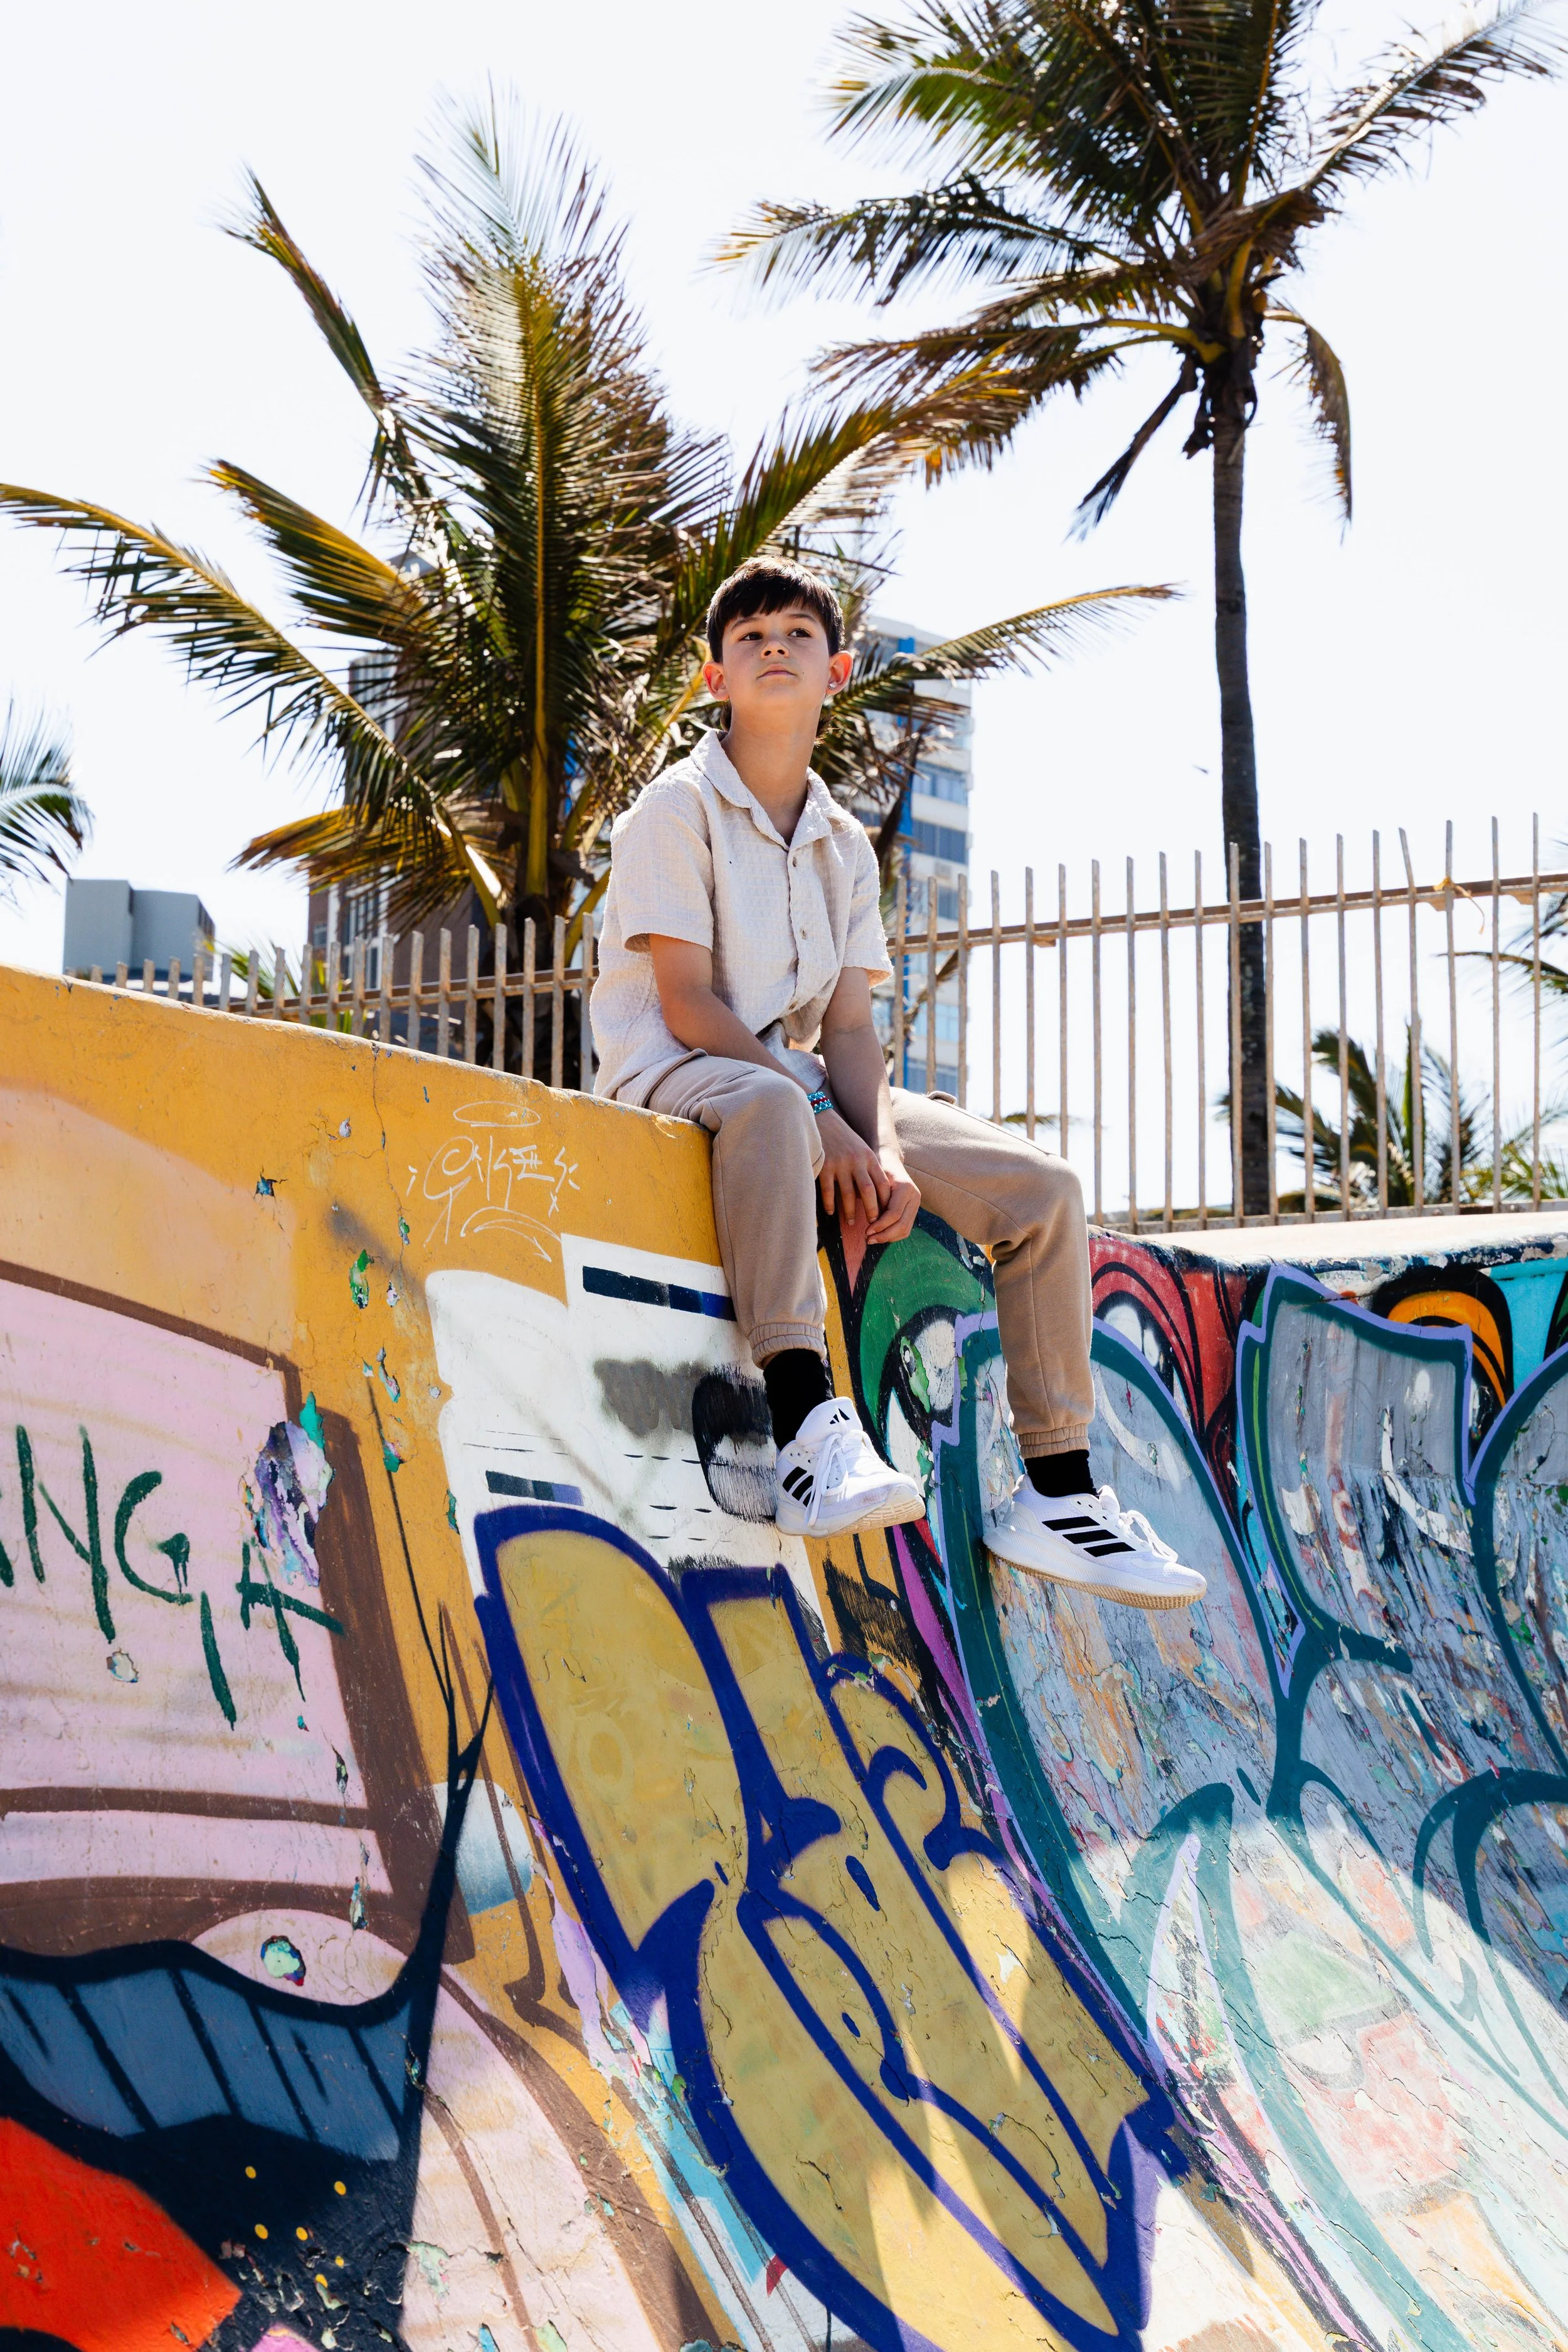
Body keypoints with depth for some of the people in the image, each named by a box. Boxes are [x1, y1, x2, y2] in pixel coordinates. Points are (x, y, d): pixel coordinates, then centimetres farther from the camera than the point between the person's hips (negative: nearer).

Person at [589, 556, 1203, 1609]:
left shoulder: (845, 843, 13)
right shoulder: (679, 807, -5)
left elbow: (848, 1024, 6)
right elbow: (686, 1006, -14)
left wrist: (883, 1146, -14)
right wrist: (825, 1126, -21)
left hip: (797, 1076, 7)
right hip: (676, 1071, -6)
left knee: (1042, 1187, -8)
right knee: (770, 1106, -44)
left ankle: (1057, 1490, -6)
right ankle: (807, 1426, -50)